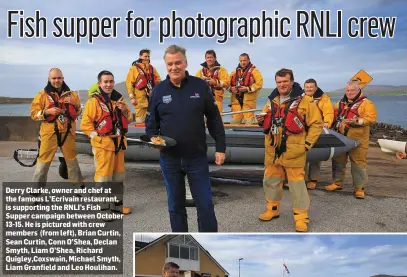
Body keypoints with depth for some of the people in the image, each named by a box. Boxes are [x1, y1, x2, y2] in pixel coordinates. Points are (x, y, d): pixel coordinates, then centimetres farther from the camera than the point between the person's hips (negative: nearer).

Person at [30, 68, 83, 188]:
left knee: (72, 160, 16)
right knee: (43, 162, -4)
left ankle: (78, 184, 31)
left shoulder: (71, 94, 8)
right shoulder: (42, 95, 0)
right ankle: (36, 189, 7)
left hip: (68, 133, 3)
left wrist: (75, 103, -7)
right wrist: (47, 112, -19)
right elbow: (33, 113, -3)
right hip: (49, 133, -3)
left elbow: (78, 113, 13)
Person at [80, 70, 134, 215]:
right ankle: (102, 208, 1)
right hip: (103, 144, -7)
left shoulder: (118, 99, 13)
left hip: (118, 143, 7)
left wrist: (125, 110, -4)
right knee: (104, 175, -7)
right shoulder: (94, 101, -6)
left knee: (118, 174, 14)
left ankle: (117, 204, 27)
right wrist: (98, 137, -16)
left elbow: (129, 119, 15)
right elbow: (85, 124, -10)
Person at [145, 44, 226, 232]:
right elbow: (151, 122, 9)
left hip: (197, 157, -1)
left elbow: (214, 119, 1)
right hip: (169, 159, 2)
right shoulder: (159, 90, 1)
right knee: (176, 206, 13)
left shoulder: (200, 86, -2)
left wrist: (220, 147, -1)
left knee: (205, 205, 4)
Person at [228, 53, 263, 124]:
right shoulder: (235, 72, 17)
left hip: (248, 100, -5)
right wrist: (231, 88, -3)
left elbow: (259, 84, -9)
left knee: (248, 121, -7)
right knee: (235, 121, 8)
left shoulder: (254, 71, 1)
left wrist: (247, 89, -18)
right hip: (236, 99, 5)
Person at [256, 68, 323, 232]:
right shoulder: (271, 101, 12)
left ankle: (301, 217, 9)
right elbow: (266, 124, 24)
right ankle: (272, 209, 35)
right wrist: (261, 121, 1)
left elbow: (316, 124, -3)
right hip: (272, 150, 6)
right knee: (271, 181, 16)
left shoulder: (304, 101, -5)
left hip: (293, 152, -6)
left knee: (297, 184, -2)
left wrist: (307, 144, -8)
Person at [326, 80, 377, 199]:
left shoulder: (366, 103, -5)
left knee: (358, 162, -1)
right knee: (338, 160, 13)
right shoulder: (340, 103, 13)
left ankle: (359, 188, 8)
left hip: (357, 139, -5)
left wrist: (357, 121, -28)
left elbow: (371, 118, -16)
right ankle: (337, 183, 28)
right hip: (340, 137, 6)